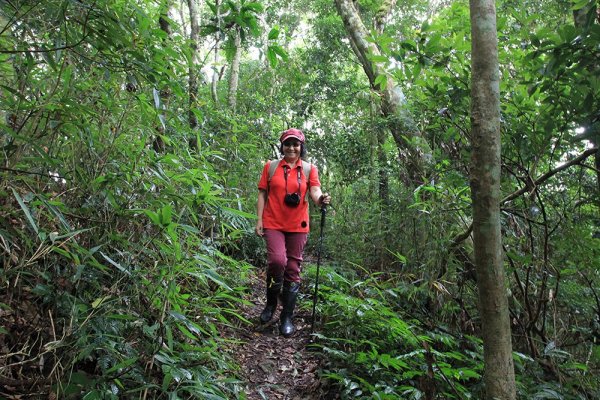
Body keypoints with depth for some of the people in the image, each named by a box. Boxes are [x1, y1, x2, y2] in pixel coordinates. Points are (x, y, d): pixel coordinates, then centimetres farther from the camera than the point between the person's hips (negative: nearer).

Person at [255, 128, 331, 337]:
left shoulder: (309, 169, 7)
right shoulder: (271, 167, 7)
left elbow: (314, 190, -6)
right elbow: (262, 194, 7)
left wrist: (320, 199, -30)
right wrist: (259, 219, -2)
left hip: (298, 226, 1)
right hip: (273, 224, -1)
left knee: (293, 269, 5)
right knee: (277, 260, -20)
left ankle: (287, 317, 18)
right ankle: (271, 302, 8)